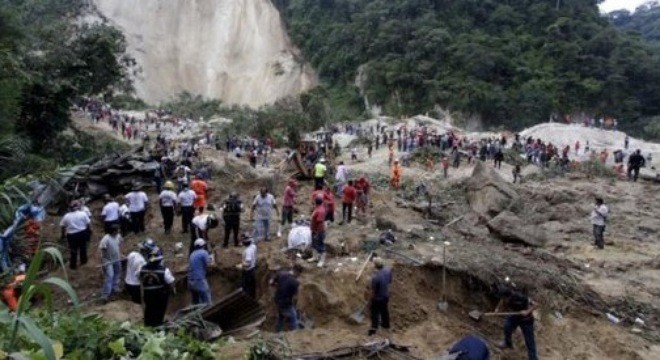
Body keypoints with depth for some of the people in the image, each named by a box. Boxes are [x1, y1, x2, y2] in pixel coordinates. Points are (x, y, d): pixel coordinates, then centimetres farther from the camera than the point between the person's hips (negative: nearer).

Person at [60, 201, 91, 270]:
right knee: (83, 247, 20)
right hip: (82, 233, 1)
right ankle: (83, 261, 36)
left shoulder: (66, 216, -5)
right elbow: (88, 223, -6)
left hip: (72, 235, 0)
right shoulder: (83, 214, -8)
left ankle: (73, 265, 20)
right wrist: (88, 231, 10)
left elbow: (62, 226, -1)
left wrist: (63, 234, 13)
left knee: (73, 250, 10)